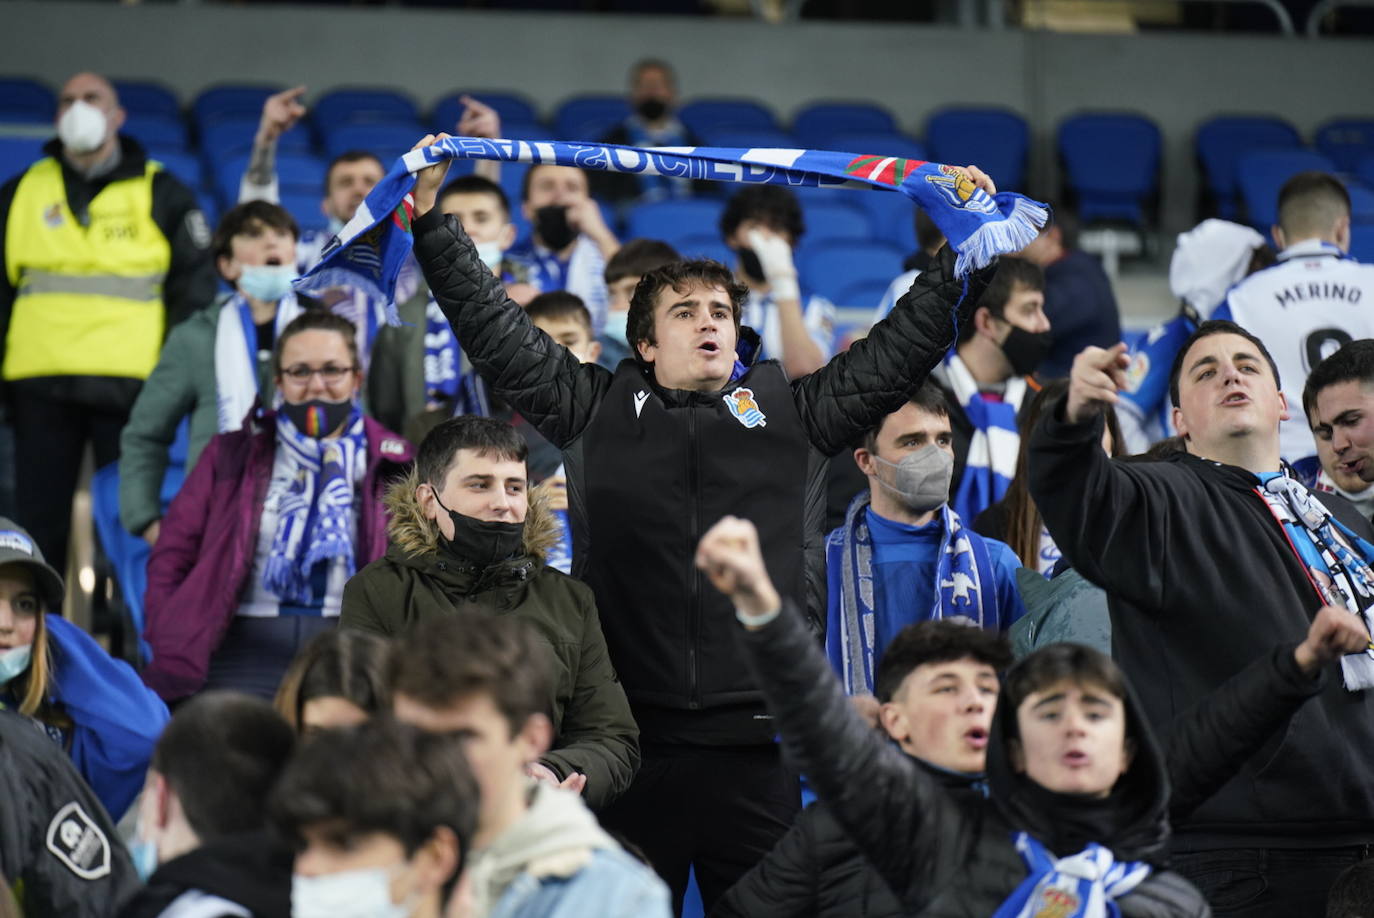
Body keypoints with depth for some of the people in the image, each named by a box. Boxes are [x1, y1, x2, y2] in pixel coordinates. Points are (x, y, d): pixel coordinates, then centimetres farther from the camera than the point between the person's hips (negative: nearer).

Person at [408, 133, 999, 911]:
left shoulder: (794, 412, 13)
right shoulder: (597, 409, 12)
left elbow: (905, 345, 13)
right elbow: (494, 328, 11)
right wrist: (431, 217, 8)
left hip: (755, 742, 0)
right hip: (629, 735, 0)